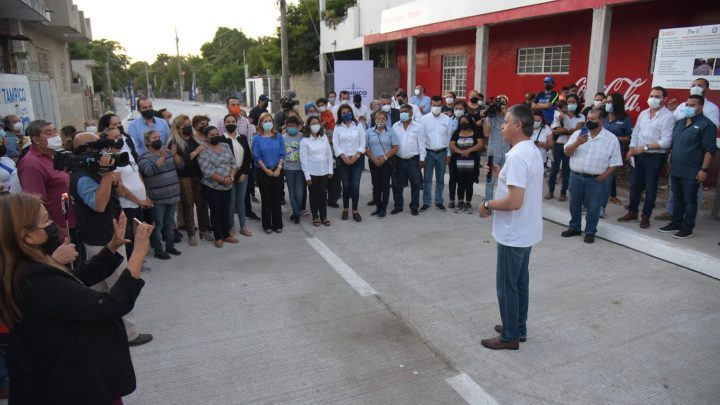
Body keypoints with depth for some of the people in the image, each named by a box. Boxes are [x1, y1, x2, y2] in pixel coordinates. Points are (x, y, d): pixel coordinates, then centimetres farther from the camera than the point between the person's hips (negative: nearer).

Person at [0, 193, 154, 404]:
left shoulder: (25, 270, -3)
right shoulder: (35, 281, -31)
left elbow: (80, 278, 11)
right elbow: (112, 305, -31)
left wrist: (114, 246, 1)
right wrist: (139, 253, -26)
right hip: (77, 386, -9)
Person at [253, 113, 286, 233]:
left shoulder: (278, 137, 3)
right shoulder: (257, 138, -3)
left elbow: (282, 154, 2)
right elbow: (256, 156, -5)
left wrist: (279, 168, -9)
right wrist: (266, 170, -11)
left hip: (277, 171, 2)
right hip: (263, 172, -1)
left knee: (277, 198, 4)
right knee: (266, 199, 3)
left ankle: (278, 224, 13)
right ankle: (267, 225, 12)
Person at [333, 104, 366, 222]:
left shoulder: (358, 125, 4)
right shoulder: (337, 127, 5)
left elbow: (362, 143, 0)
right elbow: (336, 145, -1)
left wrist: (356, 156, -10)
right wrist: (344, 157, -11)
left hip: (357, 159, 0)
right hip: (343, 160, 0)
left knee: (355, 185, -6)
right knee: (346, 185, 2)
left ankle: (355, 211, 4)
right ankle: (345, 209, 18)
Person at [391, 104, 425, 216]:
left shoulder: (417, 126, -2)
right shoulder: (395, 126, 5)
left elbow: (421, 143, -1)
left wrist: (422, 158, -4)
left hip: (413, 160, -2)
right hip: (399, 160, 2)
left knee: (415, 184, 5)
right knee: (397, 184, 6)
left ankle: (414, 207, 16)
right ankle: (398, 206, 19)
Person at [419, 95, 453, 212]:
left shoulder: (447, 119, 1)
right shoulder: (424, 119, -3)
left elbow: (449, 137, 5)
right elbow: (421, 137, -3)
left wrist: (449, 154, 2)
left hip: (442, 152, 1)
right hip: (429, 152, -1)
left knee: (440, 179, 10)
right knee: (427, 178, 5)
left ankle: (439, 202, 20)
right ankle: (426, 202, 12)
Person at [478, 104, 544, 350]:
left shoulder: (517, 156, -25)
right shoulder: (532, 152, 8)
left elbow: (514, 201, -30)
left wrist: (488, 205, -15)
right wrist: (501, 175, 10)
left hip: (513, 234, -10)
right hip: (526, 232, 10)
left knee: (507, 286, 4)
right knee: (520, 282, 20)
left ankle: (510, 336, 18)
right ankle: (519, 328, 33)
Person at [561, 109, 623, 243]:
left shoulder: (611, 139, -4)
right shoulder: (578, 133, 2)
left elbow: (614, 163, -3)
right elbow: (567, 152, -3)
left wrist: (602, 177, -11)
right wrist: (577, 143, -21)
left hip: (595, 180, -3)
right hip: (576, 177, 3)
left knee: (593, 208, 5)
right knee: (574, 205, 15)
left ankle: (590, 232, 21)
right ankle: (574, 228, 32)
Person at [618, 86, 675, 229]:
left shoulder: (668, 117, -11)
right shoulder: (643, 114, 9)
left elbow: (665, 142, -17)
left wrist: (645, 147, -19)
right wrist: (631, 149, -1)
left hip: (655, 157, -6)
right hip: (638, 155, 6)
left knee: (650, 188, 4)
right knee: (634, 185, 11)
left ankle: (646, 216, 15)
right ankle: (632, 213, 23)